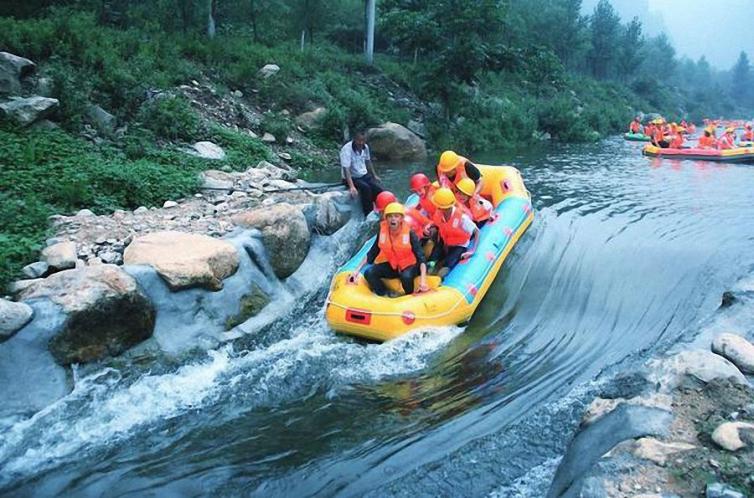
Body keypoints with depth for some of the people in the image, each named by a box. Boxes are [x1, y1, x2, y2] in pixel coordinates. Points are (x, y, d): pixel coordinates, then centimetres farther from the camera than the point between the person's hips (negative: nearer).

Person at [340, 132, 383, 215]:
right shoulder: (346, 149, -20)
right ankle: (368, 215, -26)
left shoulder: (365, 147, 1)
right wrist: (351, 186, -37)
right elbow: (346, 169, -27)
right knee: (366, 188, -32)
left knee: (378, 189, -18)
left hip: (364, 175, 6)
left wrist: (374, 175, 21)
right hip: (351, 177, -6)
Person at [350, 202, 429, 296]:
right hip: (392, 266, 4)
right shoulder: (382, 232, -10)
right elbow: (371, 254, -1)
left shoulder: (410, 234, -21)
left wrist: (423, 280, -39)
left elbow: (421, 258, -26)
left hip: (409, 265, -4)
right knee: (369, 273, -18)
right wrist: (357, 270, -8)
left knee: (406, 276, -37)